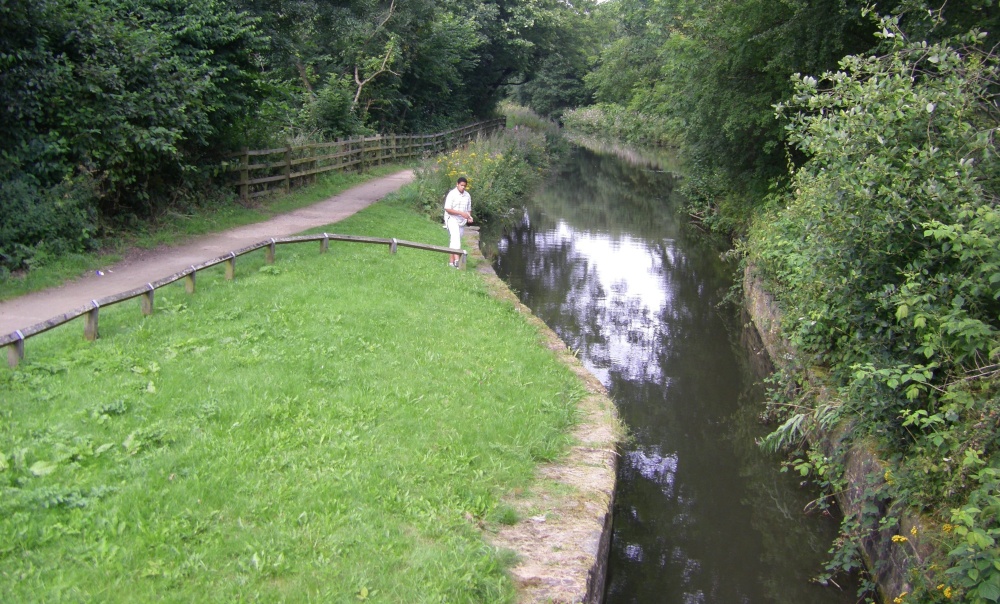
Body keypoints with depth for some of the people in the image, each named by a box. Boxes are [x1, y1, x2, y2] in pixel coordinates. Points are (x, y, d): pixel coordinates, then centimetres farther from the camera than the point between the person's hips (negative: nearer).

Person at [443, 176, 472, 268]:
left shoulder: (467, 195, 9)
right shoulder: (452, 194, -9)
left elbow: (469, 209, 18)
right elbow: (447, 209, -14)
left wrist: (469, 217, -4)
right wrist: (461, 213, -22)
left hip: (462, 221, 7)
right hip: (452, 219, -7)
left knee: (457, 239, 7)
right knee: (455, 236, -27)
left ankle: (451, 261, 13)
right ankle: (456, 259, -40)